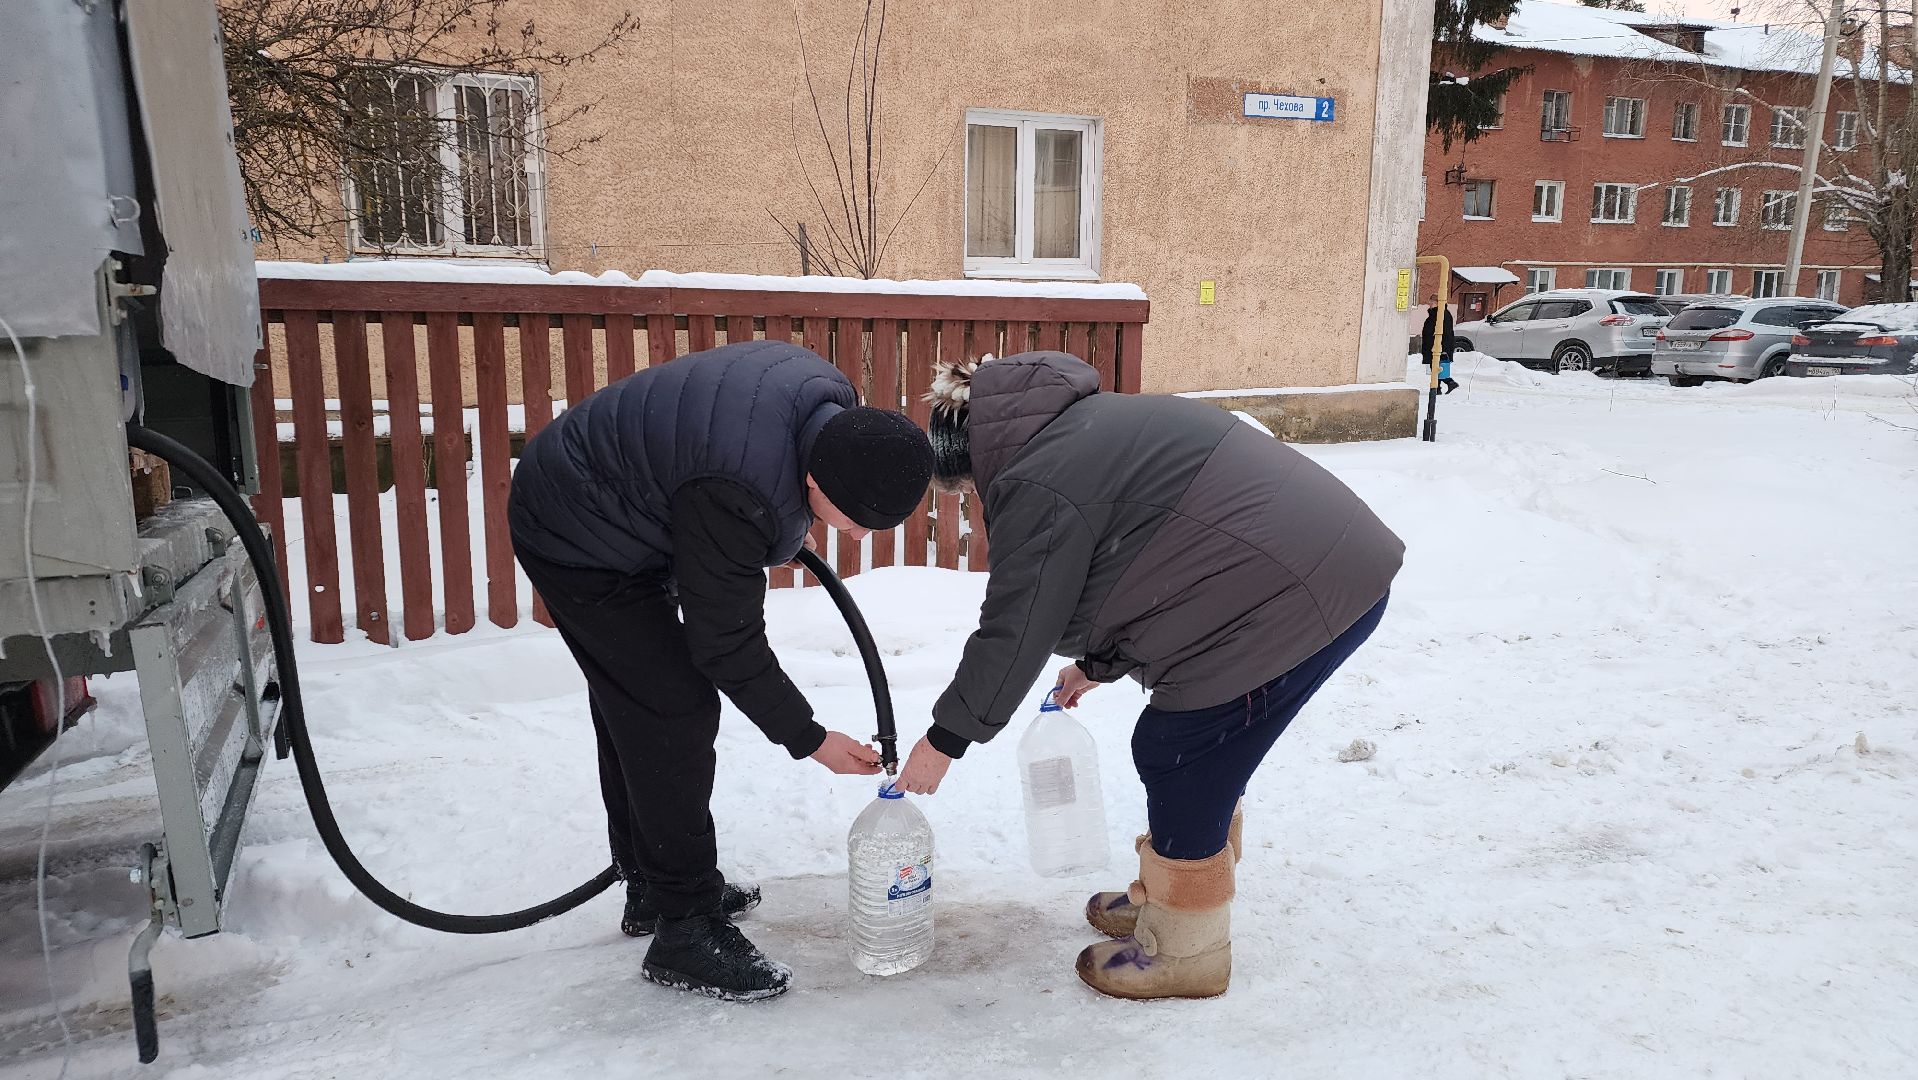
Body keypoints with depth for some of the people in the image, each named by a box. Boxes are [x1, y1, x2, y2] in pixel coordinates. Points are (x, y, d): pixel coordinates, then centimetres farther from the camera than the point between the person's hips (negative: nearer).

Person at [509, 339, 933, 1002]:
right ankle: (685, 930, -1)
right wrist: (808, 739, -19)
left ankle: (652, 887, 32)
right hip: (577, 540, -10)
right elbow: (727, 643, -28)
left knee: (632, 709, 17)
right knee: (675, 717, -13)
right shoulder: (738, 497, -40)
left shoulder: (838, 412, -14)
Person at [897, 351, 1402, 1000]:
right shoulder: (1086, 428, 17)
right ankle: (1166, 899, 36)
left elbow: (1014, 631, -9)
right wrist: (1097, 664, 30)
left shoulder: (1036, 488, -13)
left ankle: (1185, 951, 18)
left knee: (1177, 759, 2)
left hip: (1296, 600, -10)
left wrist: (946, 737, 4)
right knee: (1198, 757, 20)